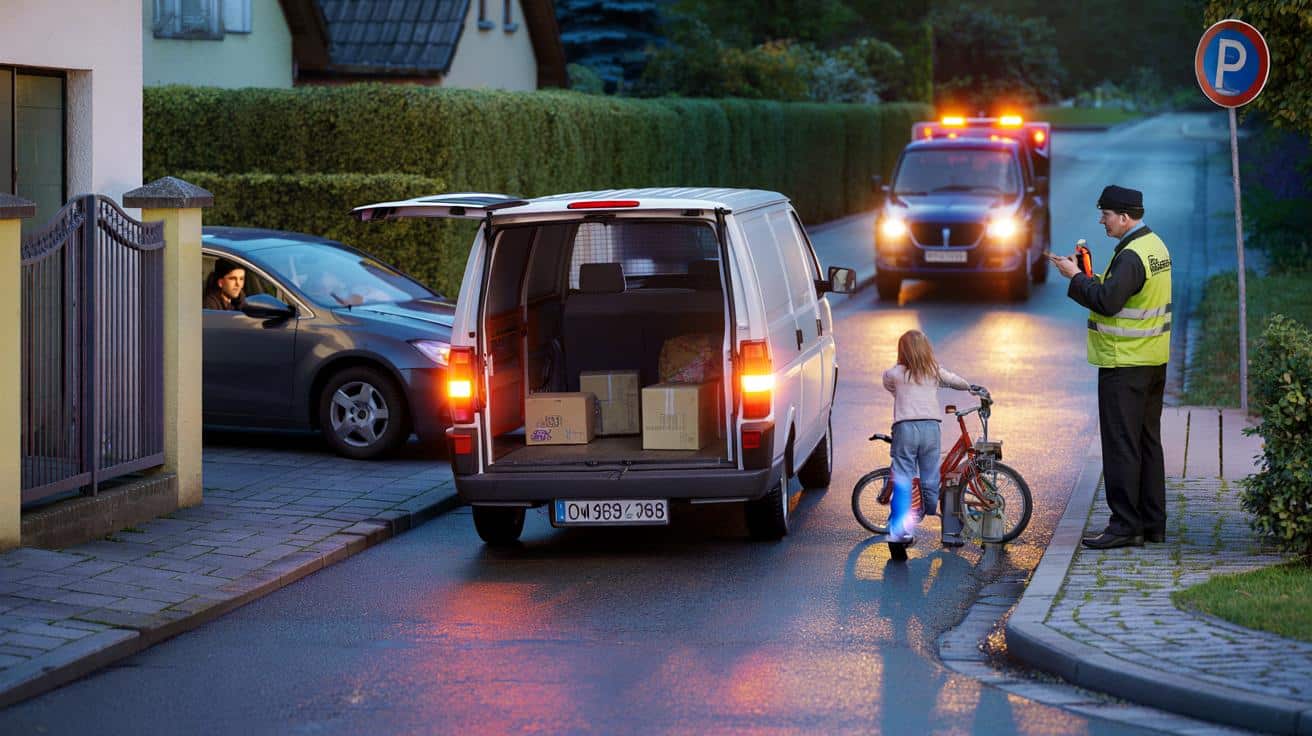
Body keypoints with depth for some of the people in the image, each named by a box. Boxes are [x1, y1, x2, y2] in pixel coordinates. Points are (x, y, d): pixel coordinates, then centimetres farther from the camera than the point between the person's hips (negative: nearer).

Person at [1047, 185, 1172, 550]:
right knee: (1148, 442, 13)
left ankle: (1125, 526, -5)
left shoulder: (1131, 255, -19)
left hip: (1125, 365, -10)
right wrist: (1087, 278, 7)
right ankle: (1153, 524, 17)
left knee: (1121, 444, -6)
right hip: (1153, 360, 10)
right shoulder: (1155, 245, 13)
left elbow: (1107, 301, -26)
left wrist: (1076, 277, -14)